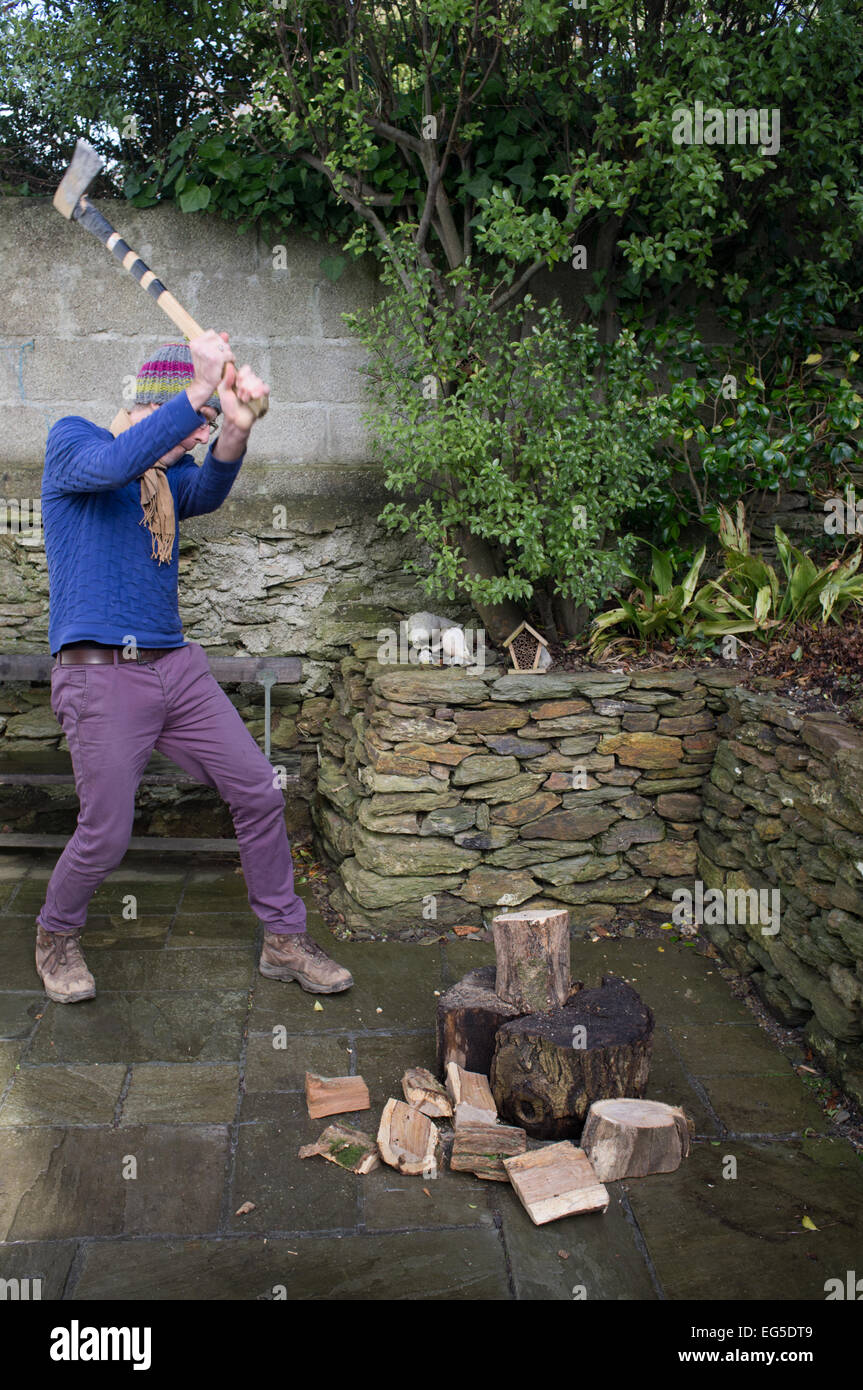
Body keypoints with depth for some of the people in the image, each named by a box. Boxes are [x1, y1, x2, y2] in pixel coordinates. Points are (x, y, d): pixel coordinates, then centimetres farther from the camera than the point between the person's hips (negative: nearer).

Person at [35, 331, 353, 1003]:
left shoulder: (172, 473, 12)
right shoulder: (71, 438, -2)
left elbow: (205, 493, -13)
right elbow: (110, 465, -27)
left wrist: (236, 426, -33)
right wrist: (202, 389, -31)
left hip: (178, 665, 6)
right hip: (101, 676, -6)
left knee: (259, 793, 3)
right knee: (105, 837, -2)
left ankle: (285, 942, 19)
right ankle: (56, 936, 30)